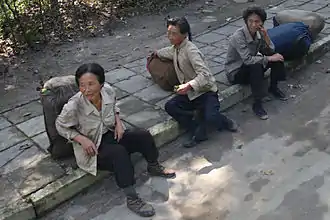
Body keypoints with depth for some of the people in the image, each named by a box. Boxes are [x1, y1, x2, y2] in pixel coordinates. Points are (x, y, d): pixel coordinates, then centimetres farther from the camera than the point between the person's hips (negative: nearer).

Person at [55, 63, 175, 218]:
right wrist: (81, 139, -22)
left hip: (111, 134, 6)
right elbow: (60, 126, -10)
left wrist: (118, 122, -7)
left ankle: (154, 168, 22)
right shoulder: (73, 106, -30)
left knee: (144, 136, -7)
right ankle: (132, 199, -23)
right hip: (92, 147, -5)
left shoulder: (108, 90, -16)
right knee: (119, 153, -32)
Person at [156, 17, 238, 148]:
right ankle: (199, 132, -12)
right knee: (170, 107, -17)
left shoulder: (190, 50, -20)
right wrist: (155, 53, 48)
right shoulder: (176, 48, 6)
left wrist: (189, 85, -43)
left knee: (210, 118, -31)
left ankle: (225, 122, 9)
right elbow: (168, 52, 35)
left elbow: (204, 74, -30)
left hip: (206, 91, -8)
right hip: (190, 93, 8)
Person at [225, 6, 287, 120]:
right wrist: (269, 58, -28)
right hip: (235, 72, -7)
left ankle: (273, 88, 10)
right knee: (256, 66, -36)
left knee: (277, 56, -6)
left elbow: (271, 51, -6)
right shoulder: (238, 36, -27)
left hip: (251, 66, 7)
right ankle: (257, 104, -28)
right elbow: (248, 60, -35)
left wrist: (265, 36, -21)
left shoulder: (258, 33, -6)